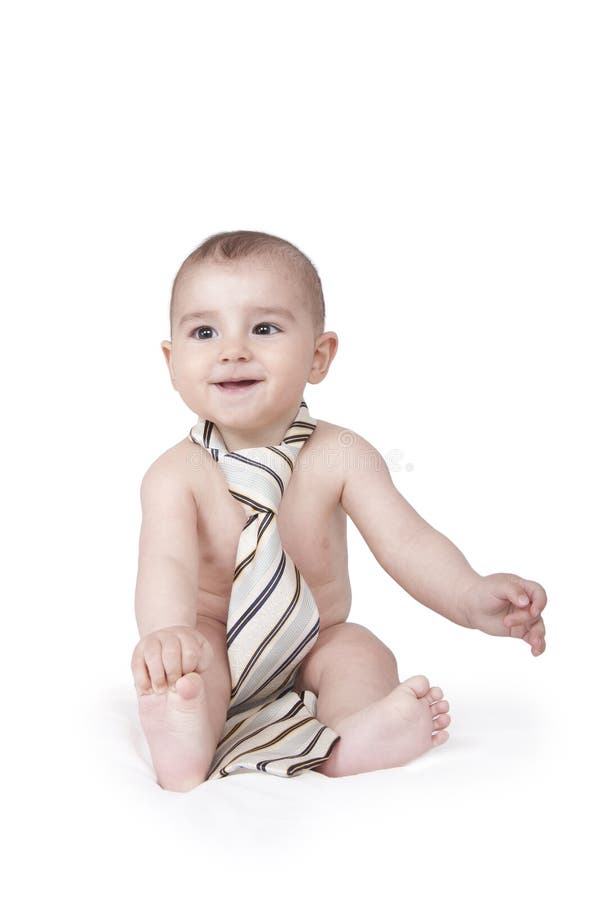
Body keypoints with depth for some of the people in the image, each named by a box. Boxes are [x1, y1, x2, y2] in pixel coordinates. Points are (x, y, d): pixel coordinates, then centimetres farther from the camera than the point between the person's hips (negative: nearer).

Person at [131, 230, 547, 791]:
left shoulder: (341, 457, -14)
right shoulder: (176, 474, -19)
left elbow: (405, 540, -20)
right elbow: (167, 563, -34)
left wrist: (472, 597, -41)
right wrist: (167, 633, -58)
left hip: (315, 646, 2)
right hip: (216, 648, -2)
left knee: (364, 654, -26)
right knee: (173, 659, -31)